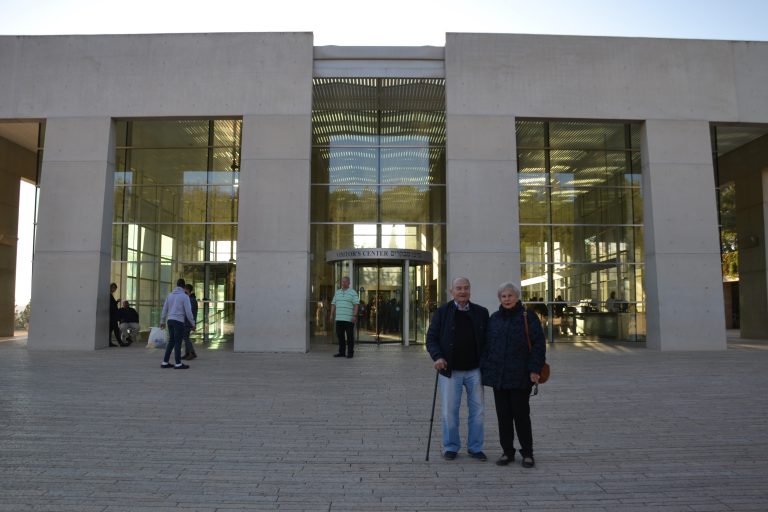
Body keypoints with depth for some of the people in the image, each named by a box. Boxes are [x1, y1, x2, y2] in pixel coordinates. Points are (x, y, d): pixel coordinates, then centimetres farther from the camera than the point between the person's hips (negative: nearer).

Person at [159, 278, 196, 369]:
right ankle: (178, 364, 2)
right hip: (179, 321, -6)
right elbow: (188, 311, -10)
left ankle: (165, 362, 14)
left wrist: (162, 321, 22)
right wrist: (193, 324, -3)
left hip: (170, 320, 6)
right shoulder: (184, 296, -7)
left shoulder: (170, 295, 11)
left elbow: (164, 309, 13)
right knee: (178, 342, -2)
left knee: (171, 341, 13)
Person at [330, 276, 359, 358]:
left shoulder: (353, 293, 0)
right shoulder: (337, 292, 15)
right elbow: (333, 304, 15)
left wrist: (354, 316, -15)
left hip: (349, 319, -5)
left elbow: (356, 305, -6)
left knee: (350, 336, -1)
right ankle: (342, 352, 15)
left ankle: (350, 353, 6)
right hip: (339, 318, 5)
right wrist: (332, 314, 6)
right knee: (340, 335, 7)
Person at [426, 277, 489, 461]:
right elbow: (431, 338, -1)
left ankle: (475, 447, 24)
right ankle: (450, 447, 21)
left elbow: (488, 340, 9)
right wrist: (437, 357, -17)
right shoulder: (442, 312, 0)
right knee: (449, 411, 5)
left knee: (477, 410, 9)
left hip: (474, 370, 2)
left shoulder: (481, 313, 5)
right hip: (450, 370, -2)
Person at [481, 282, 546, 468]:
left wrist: (535, 369, -14)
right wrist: (484, 369, 5)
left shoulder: (528, 317, -4)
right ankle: (507, 452, 21)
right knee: (503, 416, 9)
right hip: (498, 376, 4)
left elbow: (539, 344, -7)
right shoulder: (494, 319, 8)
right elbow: (486, 346, 10)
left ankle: (527, 453, 18)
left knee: (521, 415, 4)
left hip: (520, 377, -4)